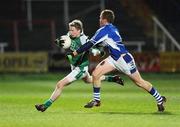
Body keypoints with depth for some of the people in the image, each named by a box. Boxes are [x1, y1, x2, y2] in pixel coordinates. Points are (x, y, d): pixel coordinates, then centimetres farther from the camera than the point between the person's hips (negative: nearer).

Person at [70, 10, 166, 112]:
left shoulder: (104, 30, -18)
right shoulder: (112, 28, 8)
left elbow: (90, 44, -19)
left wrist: (75, 53, -16)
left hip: (124, 59, -9)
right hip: (114, 58, 9)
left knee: (139, 81, 2)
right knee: (95, 73, -2)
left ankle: (160, 99, 16)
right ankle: (96, 100, 9)